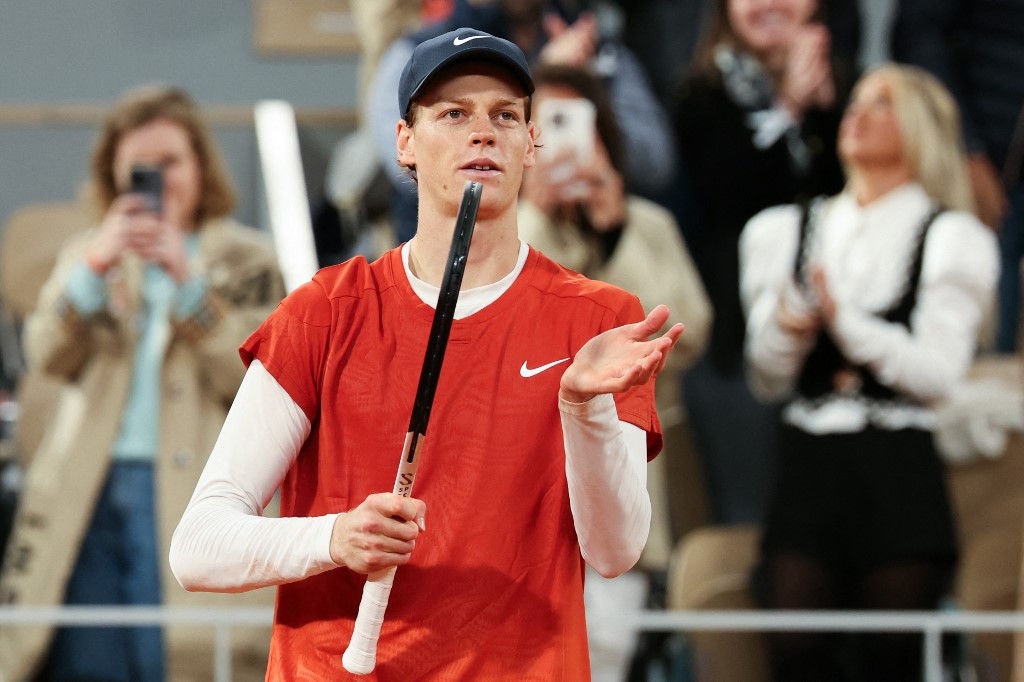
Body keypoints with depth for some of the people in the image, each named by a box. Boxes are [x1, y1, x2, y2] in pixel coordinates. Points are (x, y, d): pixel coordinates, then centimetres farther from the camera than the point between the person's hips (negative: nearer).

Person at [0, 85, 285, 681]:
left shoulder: (246, 259, 10)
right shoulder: (91, 255, 18)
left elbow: (251, 376, -5)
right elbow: (49, 355, 2)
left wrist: (186, 278, -13)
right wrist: (95, 267, -13)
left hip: (188, 491, -3)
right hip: (90, 494, 3)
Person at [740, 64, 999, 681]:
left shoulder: (949, 239, 6)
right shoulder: (784, 232, 17)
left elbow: (939, 374, -6)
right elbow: (768, 381, 12)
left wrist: (842, 319, -14)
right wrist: (786, 330, -9)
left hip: (901, 474, -3)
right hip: (807, 467, 3)